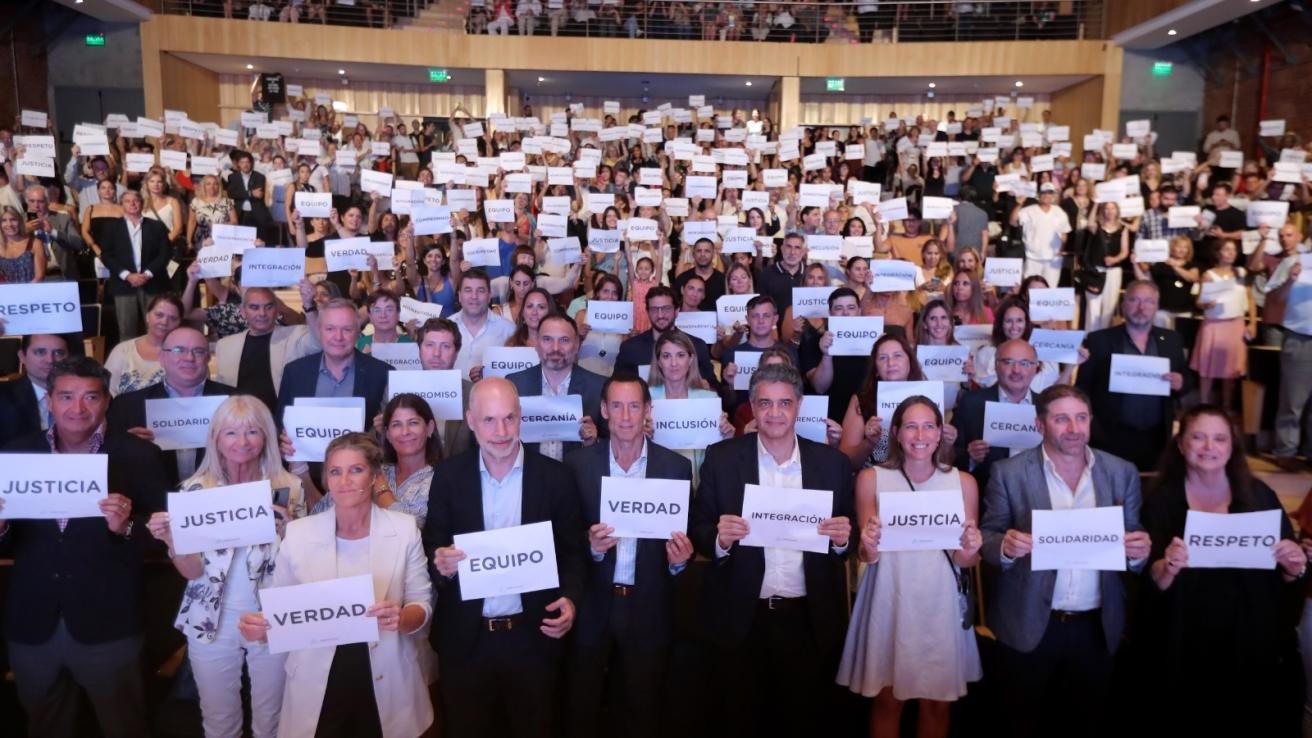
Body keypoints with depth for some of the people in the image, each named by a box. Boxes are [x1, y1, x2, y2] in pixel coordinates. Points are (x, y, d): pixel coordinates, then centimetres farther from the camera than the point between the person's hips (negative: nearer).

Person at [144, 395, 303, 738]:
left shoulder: (288, 488, -9)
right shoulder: (196, 489, -7)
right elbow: (192, 571, -5)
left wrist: (285, 529, -25)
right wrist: (171, 539, -23)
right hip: (213, 621, 1)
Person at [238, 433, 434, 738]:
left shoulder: (404, 528, -6)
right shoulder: (297, 532, -6)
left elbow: (422, 603, -2)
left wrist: (401, 618, -23)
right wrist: (260, 628, -18)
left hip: (388, 684, 0)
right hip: (317, 683, 0)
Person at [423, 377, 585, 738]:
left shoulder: (556, 477, -6)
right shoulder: (448, 475, -4)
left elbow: (572, 553, 0)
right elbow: (432, 548, 0)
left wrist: (571, 599, -17)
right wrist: (440, 563, -22)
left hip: (533, 638, 0)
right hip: (464, 639, 1)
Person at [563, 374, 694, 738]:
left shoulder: (676, 467, -4)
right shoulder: (578, 463, -5)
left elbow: (685, 538, 1)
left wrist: (679, 559, -20)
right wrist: (591, 545, -22)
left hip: (649, 609, 0)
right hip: (591, 608, 0)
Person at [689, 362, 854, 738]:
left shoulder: (832, 462, 0)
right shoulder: (721, 457, -3)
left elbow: (846, 540, 7)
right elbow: (698, 531, -1)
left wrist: (842, 538, -15)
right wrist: (720, 537, -22)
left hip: (811, 619, 1)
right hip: (740, 618, -1)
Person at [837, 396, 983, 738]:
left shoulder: (963, 482, -1)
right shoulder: (871, 479, -5)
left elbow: (966, 562, 1)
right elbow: (866, 556, -3)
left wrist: (969, 551, -21)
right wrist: (869, 548, -25)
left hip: (940, 606, 1)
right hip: (890, 603, -1)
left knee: (937, 702, 13)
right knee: (887, 700, 9)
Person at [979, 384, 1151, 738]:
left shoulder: (1122, 472, 1)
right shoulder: (1009, 473, -7)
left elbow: (1133, 545, 5)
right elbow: (987, 539, -3)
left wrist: (1139, 551, -17)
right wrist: (1006, 546, -25)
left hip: (1097, 628, 2)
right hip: (1029, 626, -2)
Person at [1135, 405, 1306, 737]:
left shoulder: (1259, 495, 1)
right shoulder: (1161, 501, -4)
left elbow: (1288, 576, 6)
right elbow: (1150, 584, -9)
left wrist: (1295, 568, -15)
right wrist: (1167, 568, -29)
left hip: (1253, 648, 2)